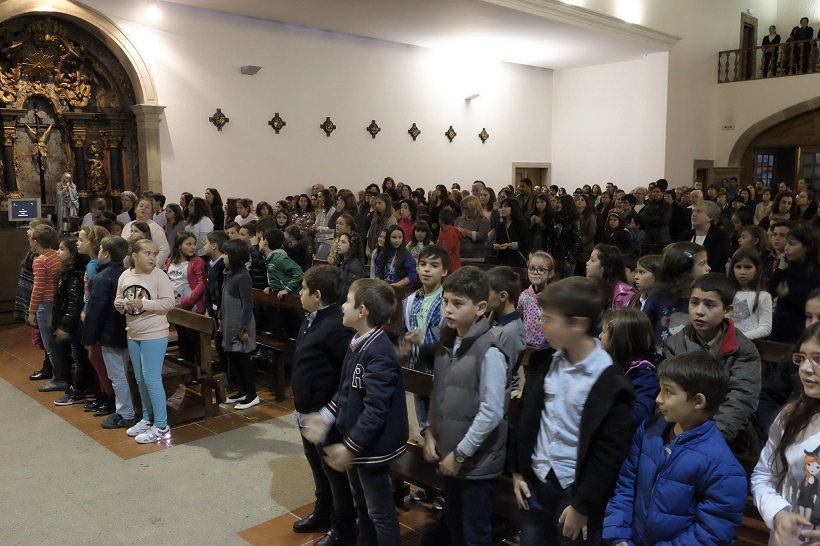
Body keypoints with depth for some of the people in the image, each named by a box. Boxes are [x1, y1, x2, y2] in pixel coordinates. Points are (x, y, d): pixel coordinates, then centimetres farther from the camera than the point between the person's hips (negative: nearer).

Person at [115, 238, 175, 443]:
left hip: (154, 335, -7)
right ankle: (147, 419, 32)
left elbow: (169, 303, -18)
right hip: (133, 335, 7)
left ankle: (161, 427, 4)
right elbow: (119, 300, 13)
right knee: (140, 380, 17)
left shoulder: (159, 276, -14)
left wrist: (143, 304, -25)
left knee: (151, 379, -6)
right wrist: (119, 305, -10)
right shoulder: (125, 276, 3)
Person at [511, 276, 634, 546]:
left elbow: (610, 453, -14)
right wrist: (518, 471, 8)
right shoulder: (543, 361, -1)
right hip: (535, 482, 5)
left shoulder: (611, 381, -17)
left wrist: (582, 506, -11)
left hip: (575, 490, -5)